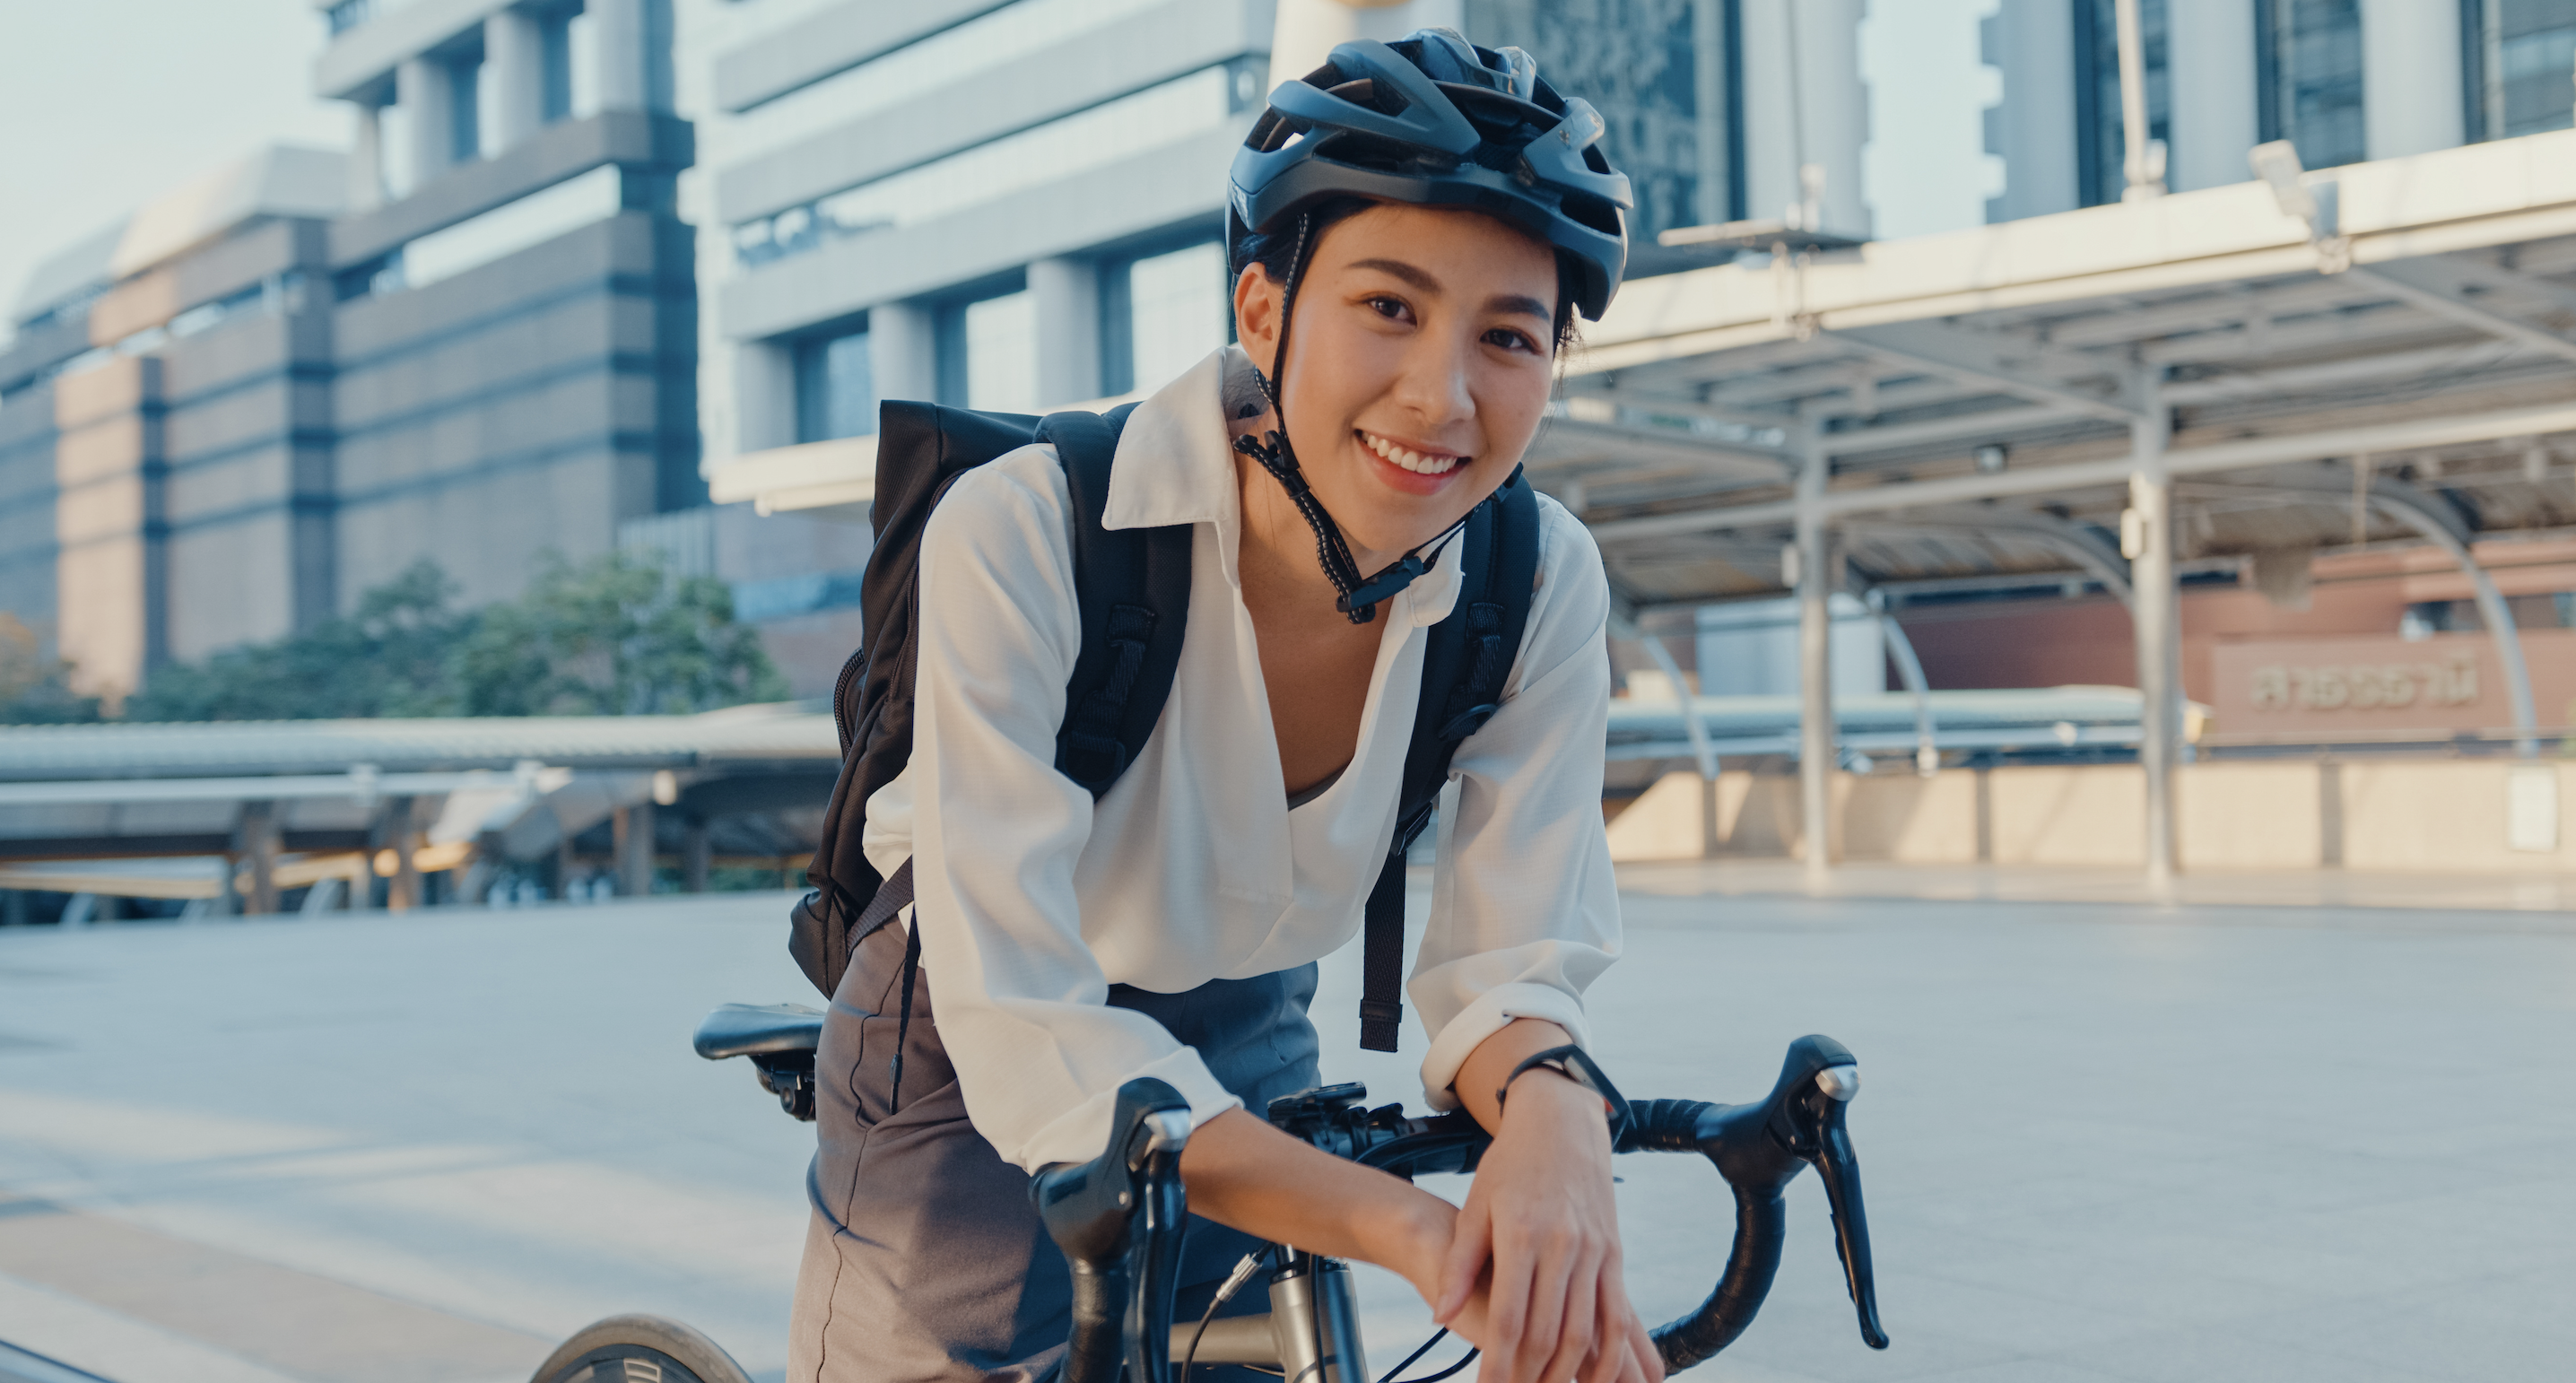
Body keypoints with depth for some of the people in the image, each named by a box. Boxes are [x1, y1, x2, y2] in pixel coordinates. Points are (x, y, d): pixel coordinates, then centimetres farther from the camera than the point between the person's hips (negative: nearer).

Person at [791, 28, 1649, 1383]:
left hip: (1249, 1064, 4)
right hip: (978, 1074, -3)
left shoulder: (1539, 584, -20)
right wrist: (1411, 1229, -48)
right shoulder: (1022, 537, -32)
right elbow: (1028, 1037, -37)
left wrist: (1552, 1115, -42)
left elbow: (1507, 968, -17)